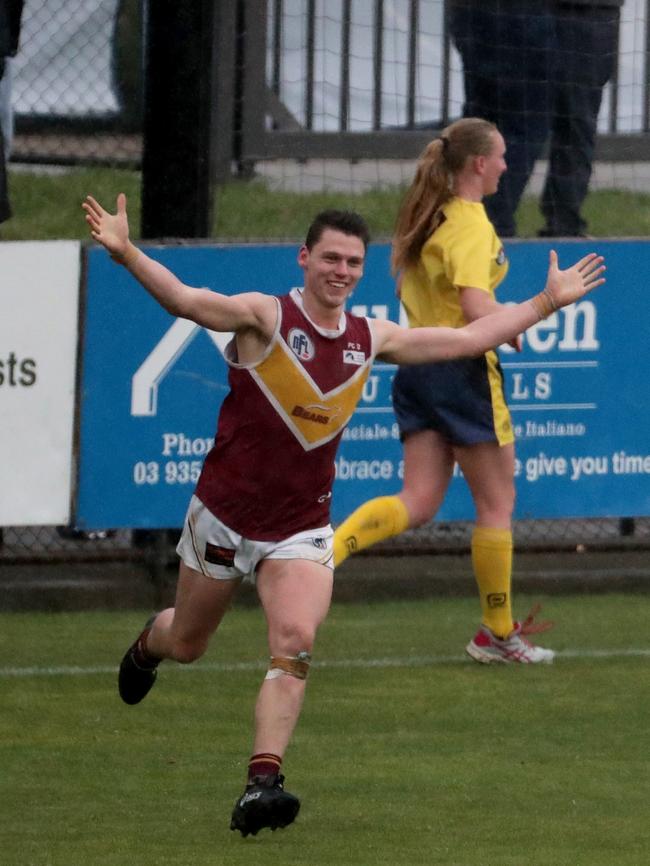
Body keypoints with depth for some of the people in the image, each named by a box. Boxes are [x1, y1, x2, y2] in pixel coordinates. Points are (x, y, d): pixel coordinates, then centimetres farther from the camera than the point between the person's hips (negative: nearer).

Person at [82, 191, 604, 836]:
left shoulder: (371, 340, 2)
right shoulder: (265, 317, -14)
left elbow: (469, 338, 15)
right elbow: (183, 300, -31)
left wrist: (548, 300, 15)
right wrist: (125, 254, -48)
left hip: (301, 528, 2)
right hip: (224, 515, -2)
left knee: (296, 646, -21)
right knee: (186, 644, 17)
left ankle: (262, 783, -26)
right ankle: (147, 645, 54)